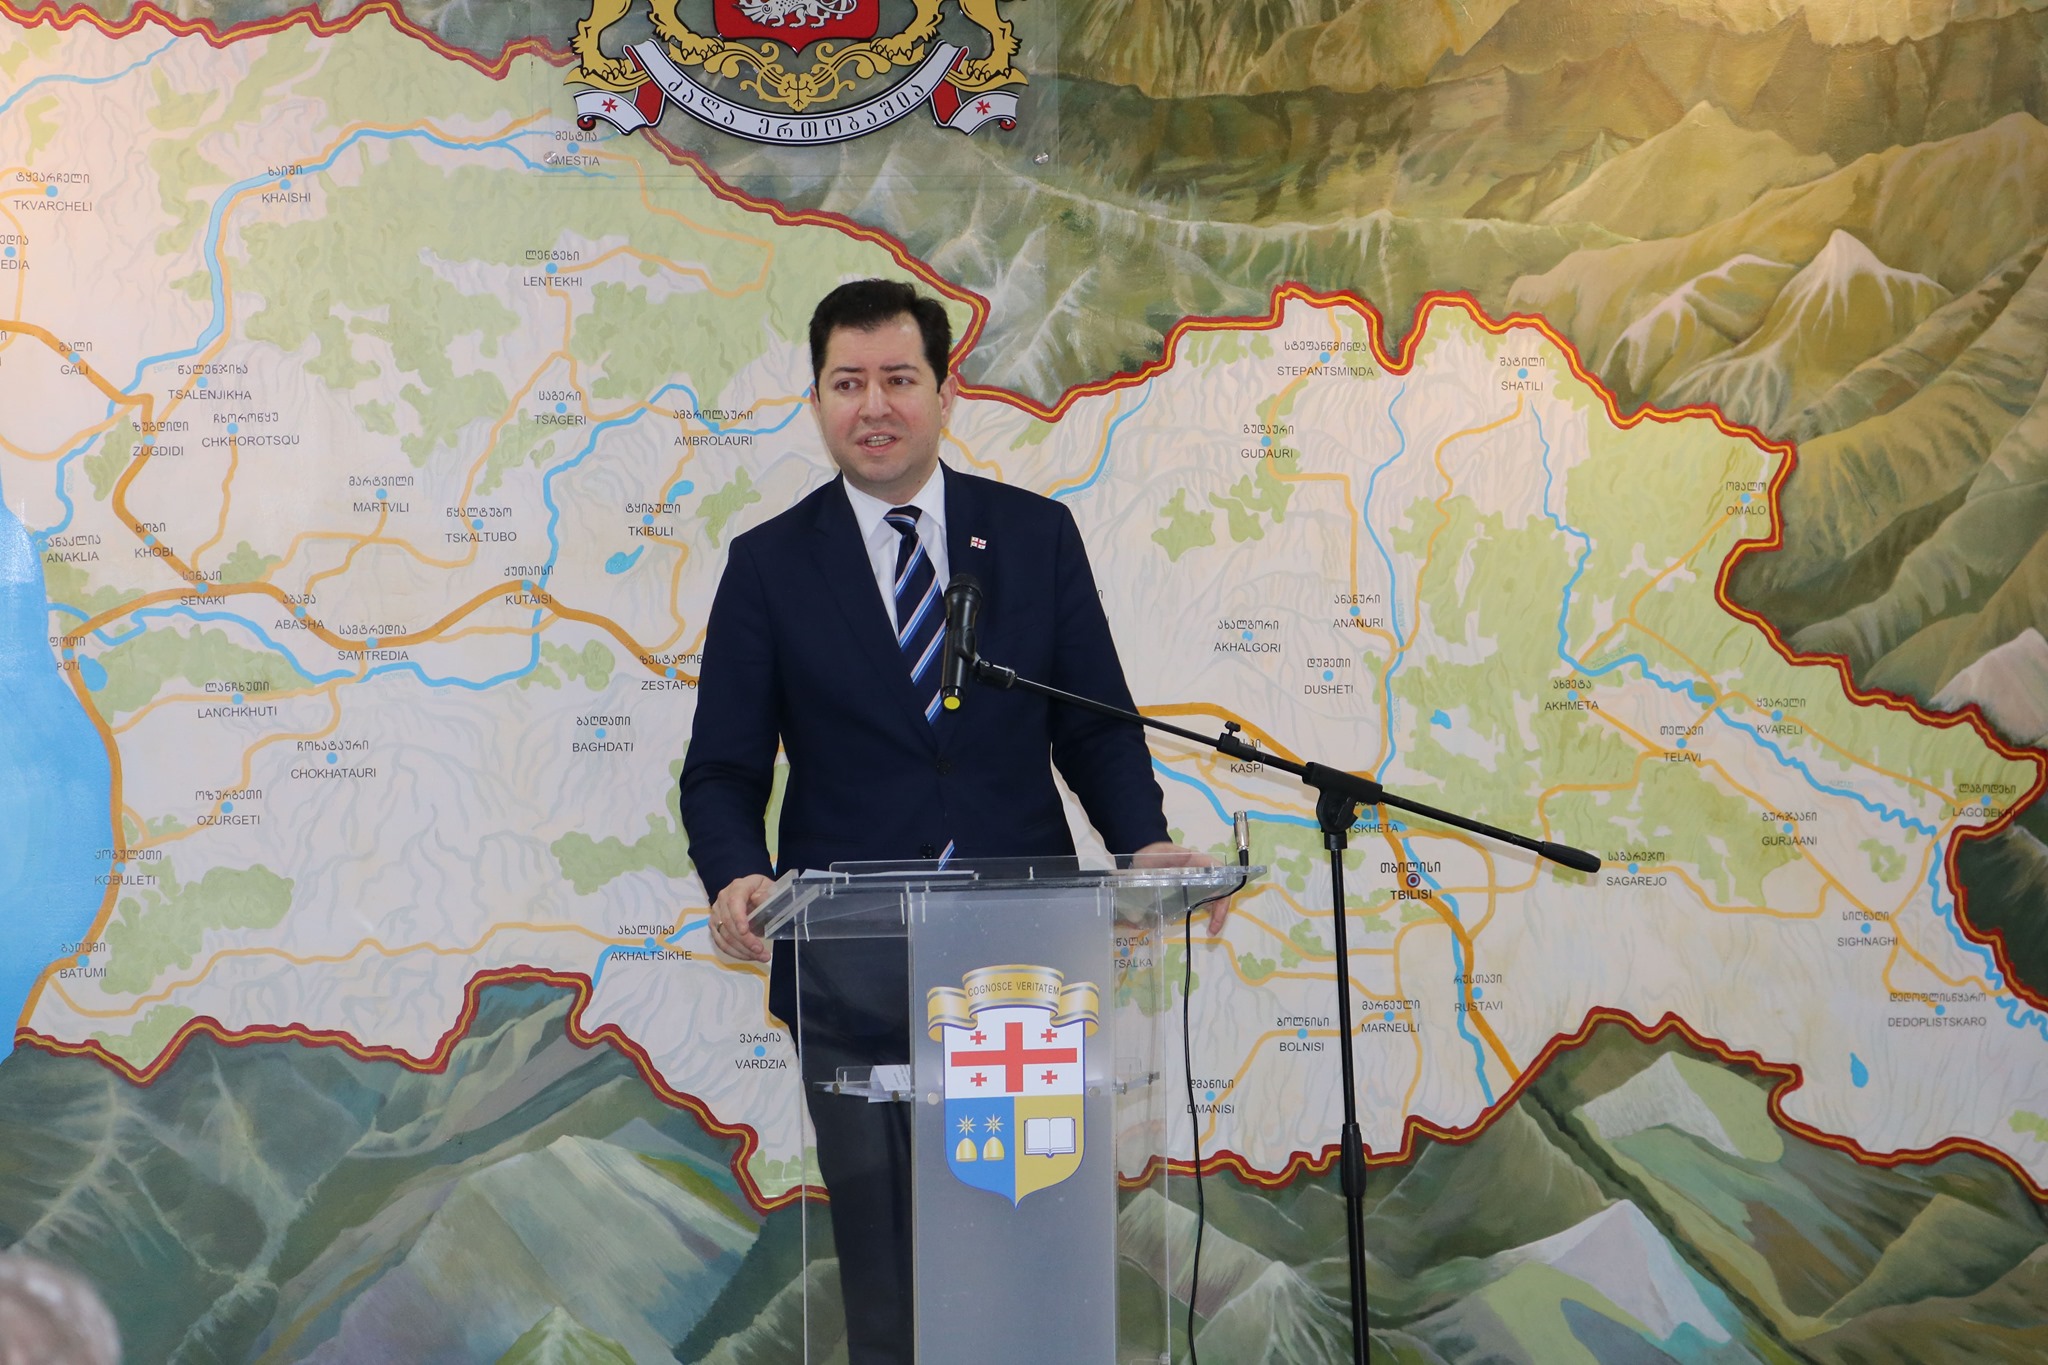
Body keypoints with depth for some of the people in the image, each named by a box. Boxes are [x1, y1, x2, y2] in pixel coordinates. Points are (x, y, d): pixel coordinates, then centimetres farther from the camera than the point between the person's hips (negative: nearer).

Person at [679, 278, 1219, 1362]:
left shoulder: (1037, 535, 8)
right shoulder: (770, 565, 6)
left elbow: (1096, 726, 8)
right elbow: (724, 769, 4)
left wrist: (1146, 844, -11)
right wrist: (737, 879, -17)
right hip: (855, 978, 0)